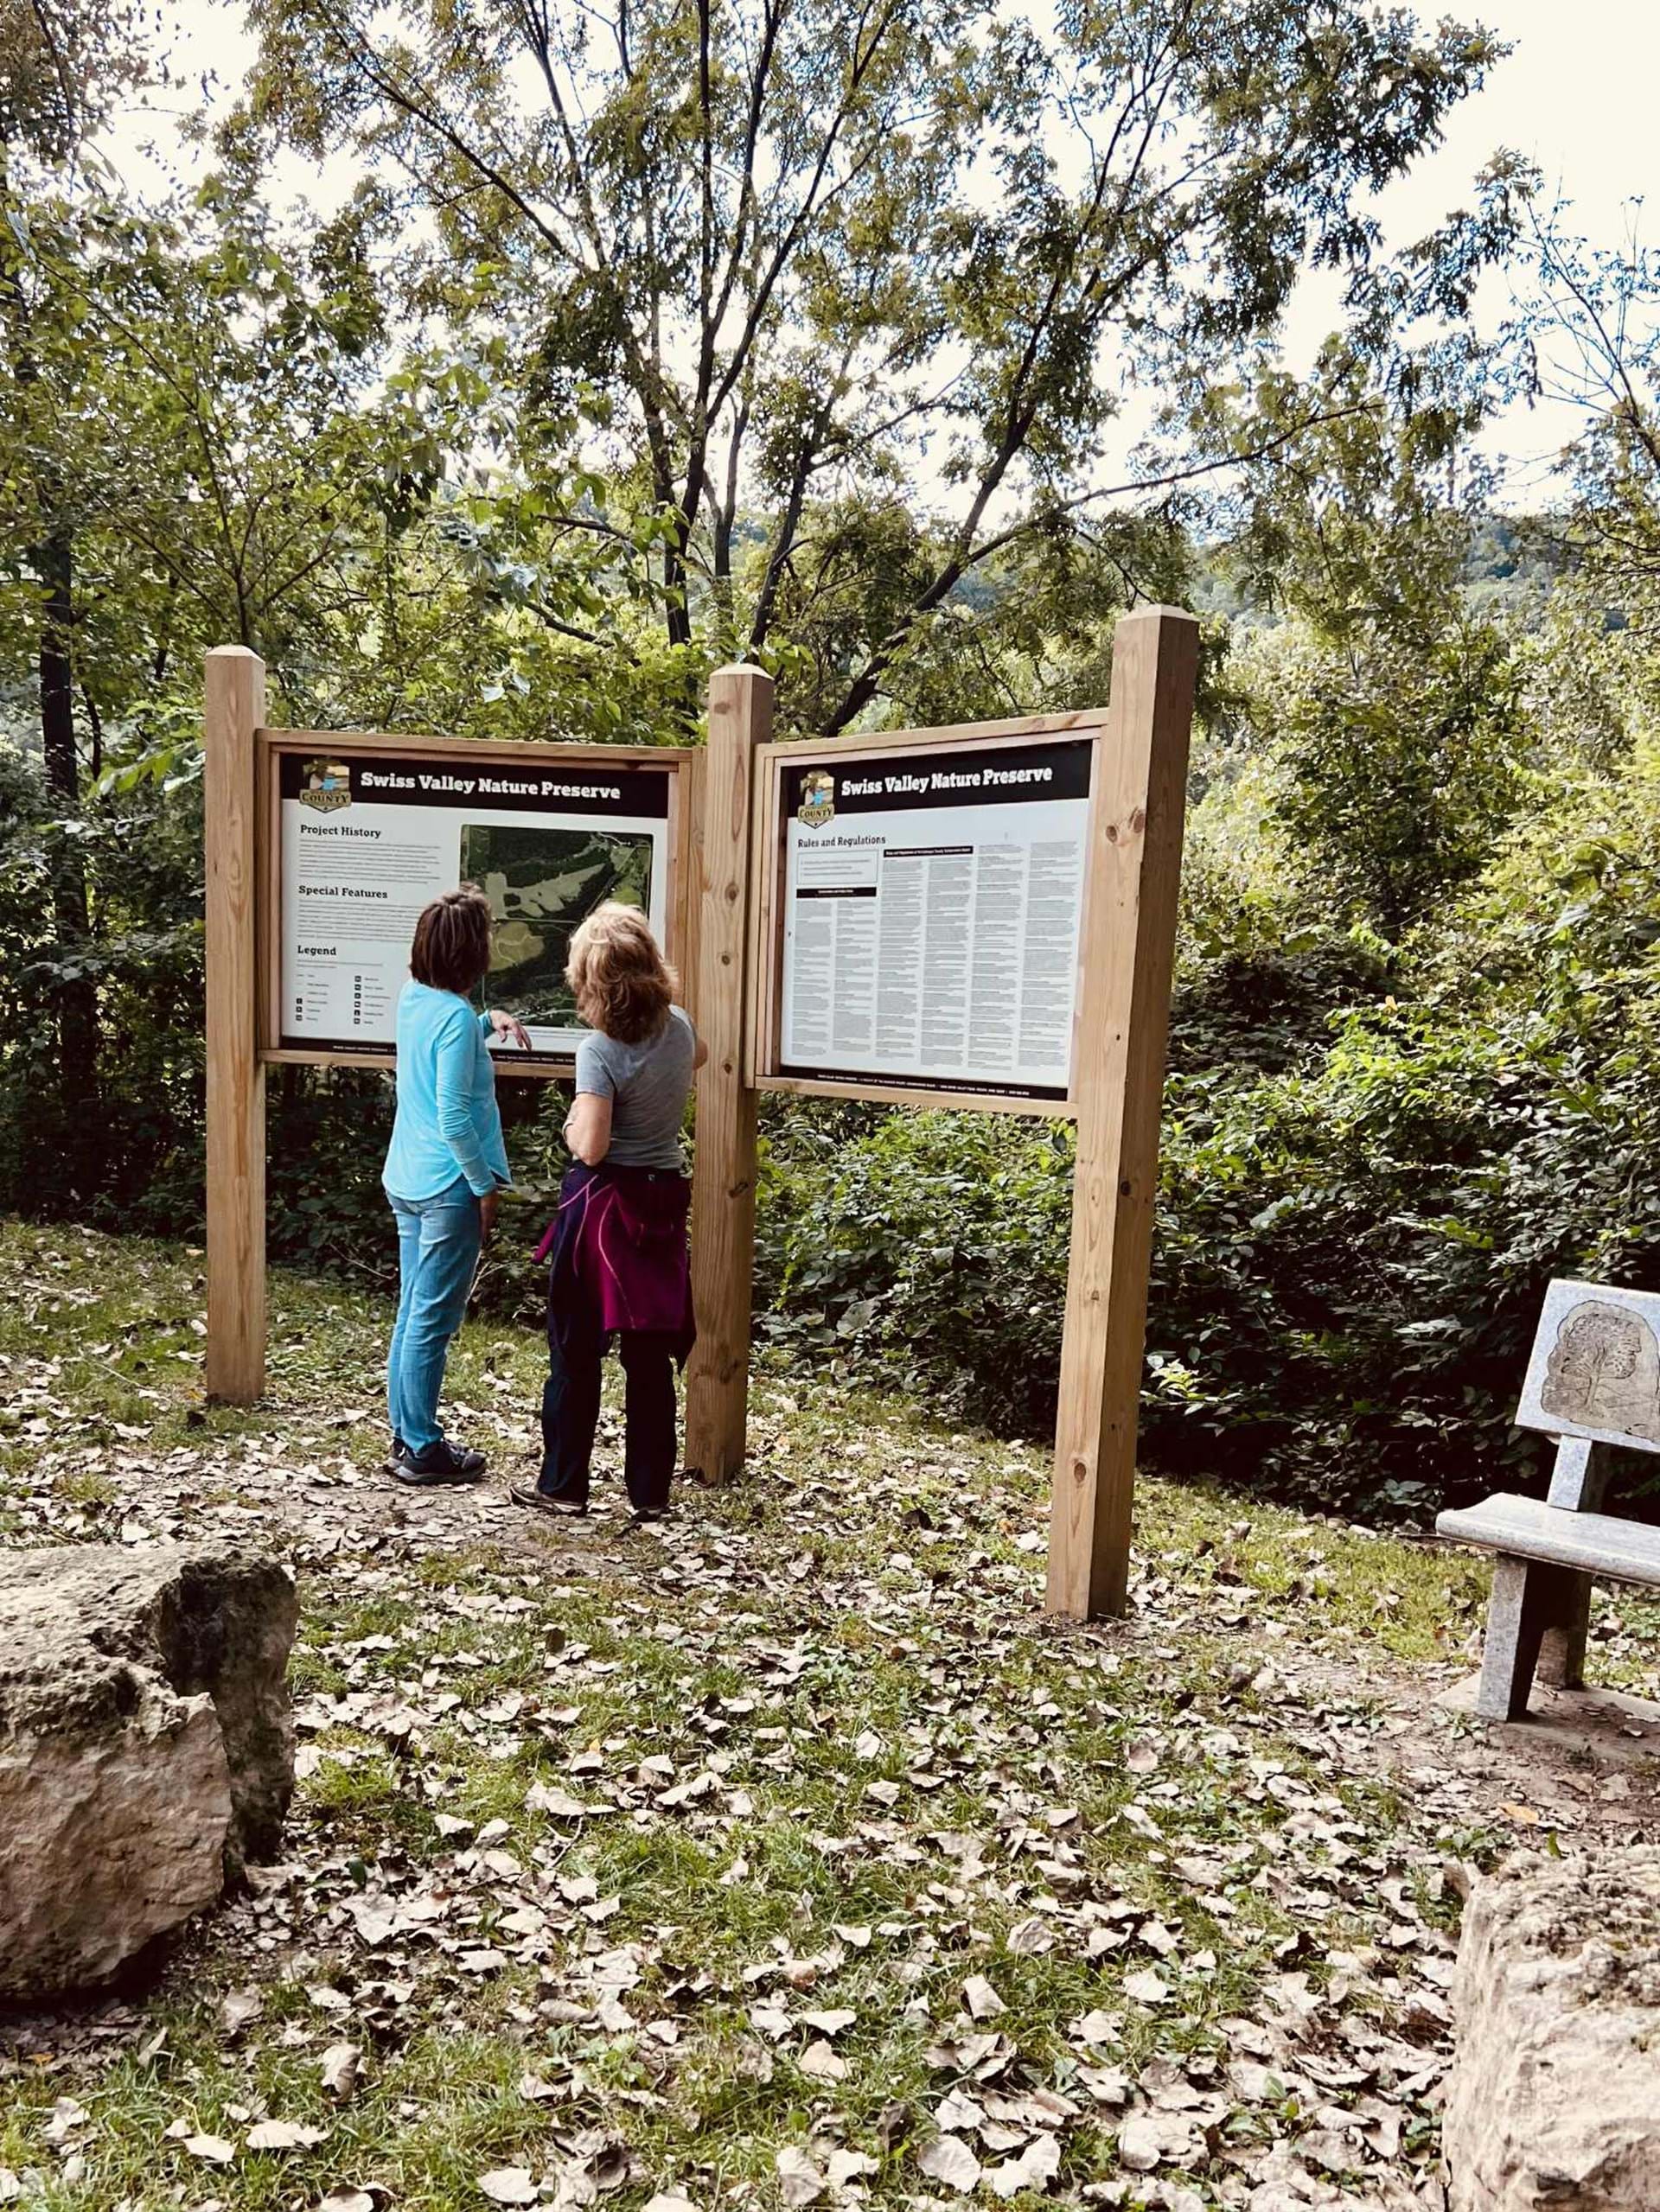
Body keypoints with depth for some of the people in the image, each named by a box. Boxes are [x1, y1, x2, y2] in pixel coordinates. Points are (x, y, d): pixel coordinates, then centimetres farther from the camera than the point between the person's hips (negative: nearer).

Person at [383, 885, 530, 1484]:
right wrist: (486, 1186, -14)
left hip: (405, 1182, 9)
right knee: (432, 1322, 0)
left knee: (412, 1314, 16)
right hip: (448, 1188, -9)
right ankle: (422, 1450, 10)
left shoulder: (413, 998, 6)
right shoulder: (456, 1017, -19)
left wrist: (489, 1022, 16)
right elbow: (453, 1116, -22)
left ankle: (405, 1436, 26)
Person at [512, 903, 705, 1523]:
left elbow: (591, 1148, -22)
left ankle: (563, 1484, 18)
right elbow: (698, 1058, 26)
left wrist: (573, 1123, -2)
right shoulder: (679, 1026, 1)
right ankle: (650, 1489, 17)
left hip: (602, 1204, -5)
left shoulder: (599, 1049, -18)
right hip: (663, 1201, 6)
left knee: (575, 1351, 8)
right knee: (650, 1354, 10)